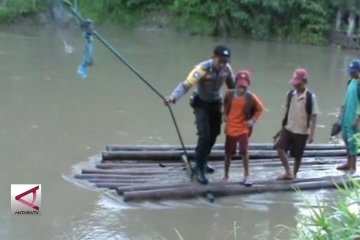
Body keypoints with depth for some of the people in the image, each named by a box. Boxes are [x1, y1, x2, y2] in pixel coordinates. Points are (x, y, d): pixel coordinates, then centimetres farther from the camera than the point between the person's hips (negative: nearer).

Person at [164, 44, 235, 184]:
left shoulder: (227, 69, -15)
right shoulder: (202, 68, -31)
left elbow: (232, 86, 3)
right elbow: (186, 84, -42)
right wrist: (173, 97, -58)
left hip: (215, 103, 5)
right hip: (201, 103, -5)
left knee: (213, 134, 12)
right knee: (204, 134, -16)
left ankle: (203, 161, 35)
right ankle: (199, 167, -4)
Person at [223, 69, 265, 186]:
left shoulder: (251, 98, -13)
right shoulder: (229, 94, -7)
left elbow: (260, 108, 1)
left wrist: (253, 120, -5)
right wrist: (226, 115, 8)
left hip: (244, 128, -2)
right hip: (230, 128, 2)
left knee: (244, 152, -11)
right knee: (228, 153, 10)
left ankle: (247, 176, 3)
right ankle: (226, 175, 25)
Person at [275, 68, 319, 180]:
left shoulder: (310, 97, -13)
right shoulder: (290, 94, 1)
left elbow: (313, 116, -10)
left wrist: (312, 134, -13)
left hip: (301, 131, -4)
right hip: (288, 128, 4)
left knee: (297, 155, 6)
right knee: (280, 148, -14)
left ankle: (294, 174, 25)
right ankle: (288, 173, -7)